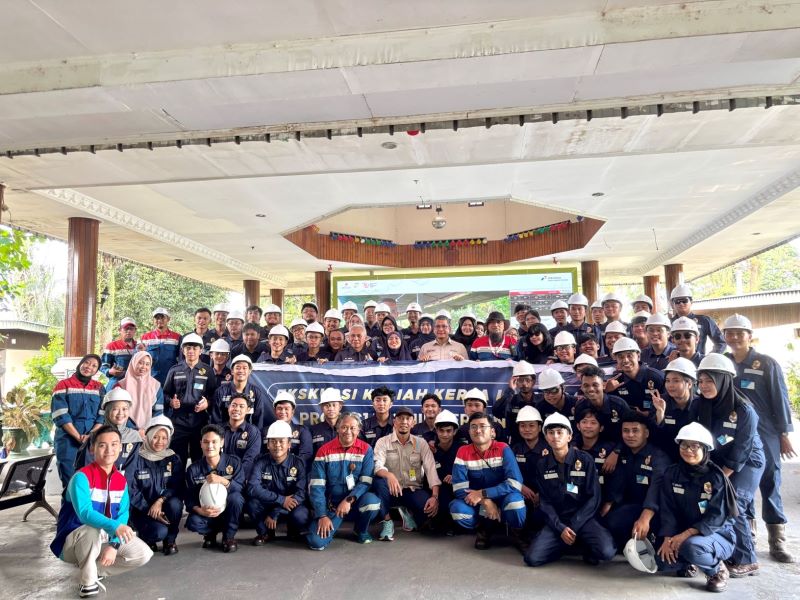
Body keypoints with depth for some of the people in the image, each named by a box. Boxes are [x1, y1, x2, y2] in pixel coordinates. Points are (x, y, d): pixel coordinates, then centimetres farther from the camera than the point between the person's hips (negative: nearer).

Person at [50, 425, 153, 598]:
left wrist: (114, 544, -23)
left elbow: (123, 516, -6)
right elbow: (85, 513, -35)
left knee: (144, 554, -10)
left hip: (104, 538, 5)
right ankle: (88, 582, -17)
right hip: (73, 542, -5)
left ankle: (94, 568, 6)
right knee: (94, 530, -38)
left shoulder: (121, 480, -2)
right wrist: (115, 527, -50)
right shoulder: (82, 477, -21)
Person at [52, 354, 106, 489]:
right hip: (68, 441, -2)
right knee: (69, 482, 1)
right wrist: (79, 437, -15)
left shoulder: (99, 388, 11)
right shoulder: (63, 385, 1)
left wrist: (91, 435, -12)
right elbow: (60, 416, -8)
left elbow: (103, 415, 4)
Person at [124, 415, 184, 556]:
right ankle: (145, 538, 8)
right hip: (142, 510, -2)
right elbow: (130, 490, -9)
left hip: (164, 507, 2)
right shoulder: (136, 459, -6)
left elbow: (178, 486, -7)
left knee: (175, 503, -32)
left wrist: (160, 500, -25)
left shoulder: (174, 459, 2)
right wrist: (149, 510, -17)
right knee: (160, 531, -30)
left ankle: (170, 541, -6)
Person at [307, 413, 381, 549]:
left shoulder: (366, 450, -5)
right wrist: (322, 516, -14)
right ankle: (331, 526, 15)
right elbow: (316, 486, -7)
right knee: (316, 542, -22)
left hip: (356, 503, 1)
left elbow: (366, 482, -10)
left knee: (371, 501, -32)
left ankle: (362, 531, 1)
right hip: (331, 505, 0)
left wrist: (349, 500, -25)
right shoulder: (324, 451, -5)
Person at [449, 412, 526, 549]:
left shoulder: (503, 449, -16)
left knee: (514, 499, -36)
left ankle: (518, 534, 0)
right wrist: (485, 502, -29)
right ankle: (483, 529, 5)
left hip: (502, 499, -2)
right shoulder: (463, 452, -10)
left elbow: (515, 484, -26)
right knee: (457, 509, -29)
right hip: (477, 503, 2)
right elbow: (459, 488, -16)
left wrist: (482, 494, -27)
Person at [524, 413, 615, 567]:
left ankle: (585, 545, 6)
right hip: (556, 521, 2)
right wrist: (560, 528, -12)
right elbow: (545, 502, 2)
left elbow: (593, 498, -6)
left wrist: (573, 526, -13)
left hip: (583, 519, -2)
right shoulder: (542, 464, 3)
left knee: (606, 552, -30)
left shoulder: (585, 460, -4)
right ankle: (572, 543, 9)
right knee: (532, 558, -18)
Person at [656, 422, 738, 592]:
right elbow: (667, 510, -4)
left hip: (718, 534, -4)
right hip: (683, 534, 5)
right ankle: (689, 563, 16)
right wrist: (668, 538, -18)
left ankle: (718, 570, -2)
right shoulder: (671, 473, -2)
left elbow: (717, 516, -20)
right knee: (663, 561, -20)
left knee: (692, 546, -36)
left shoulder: (716, 477, -14)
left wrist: (686, 535, -27)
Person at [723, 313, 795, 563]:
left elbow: (780, 400, -1)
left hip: (764, 434, -2)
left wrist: (784, 434, -3)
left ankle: (777, 541, 10)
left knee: (769, 484, 2)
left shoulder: (767, 364, -1)